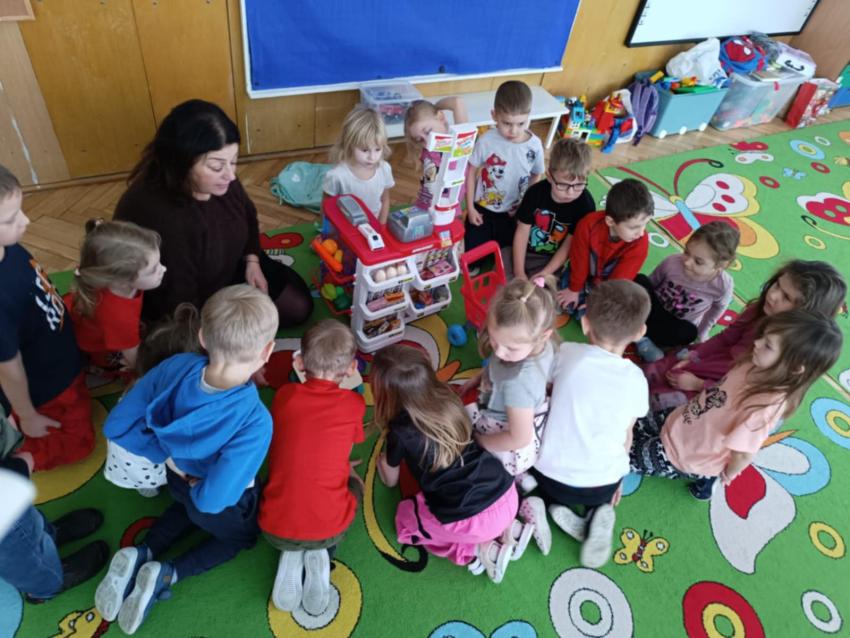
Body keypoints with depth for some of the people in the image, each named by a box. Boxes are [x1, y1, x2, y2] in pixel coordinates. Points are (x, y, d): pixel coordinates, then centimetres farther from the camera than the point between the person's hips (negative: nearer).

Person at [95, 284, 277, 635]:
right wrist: (199, 491, -15)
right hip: (225, 509, -4)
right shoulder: (254, 421, -42)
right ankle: (165, 575, 12)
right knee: (241, 536, 31)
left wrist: (169, 458, -10)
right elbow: (214, 498, -37)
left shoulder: (176, 366, -28)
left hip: (180, 482, 5)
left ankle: (139, 555, 17)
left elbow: (116, 426, -18)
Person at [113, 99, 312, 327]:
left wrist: (252, 260, -6)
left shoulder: (219, 180, -17)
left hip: (230, 268, 6)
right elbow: (178, 307, -33)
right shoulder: (157, 220, -40)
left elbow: (247, 215, 6)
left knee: (299, 307, 4)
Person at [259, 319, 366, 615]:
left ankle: (291, 556, 8)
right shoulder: (354, 404, -6)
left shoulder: (284, 395, -2)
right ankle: (320, 555, 6)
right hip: (328, 530, -1)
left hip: (274, 530, 2)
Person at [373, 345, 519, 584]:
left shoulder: (400, 432, -9)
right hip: (508, 495, 6)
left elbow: (390, 481, 12)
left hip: (474, 519, -5)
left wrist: (382, 462, 35)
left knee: (405, 519, 21)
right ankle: (507, 527, 15)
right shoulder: (448, 400, 2)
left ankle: (478, 550, 5)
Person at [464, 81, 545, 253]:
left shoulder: (535, 145, -15)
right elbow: (471, 172, -7)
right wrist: (470, 208, -5)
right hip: (483, 209, -1)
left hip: (514, 213, 1)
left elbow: (536, 176, 2)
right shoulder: (486, 141, -19)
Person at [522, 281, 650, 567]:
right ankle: (596, 514, 3)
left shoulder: (566, 353, -15)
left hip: (550, 478, -1)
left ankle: (550, 508, 2)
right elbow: (626, 436, 2)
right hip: (603, 486, 2)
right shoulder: (636, 379, -9)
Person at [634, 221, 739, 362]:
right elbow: (651, 283, -7)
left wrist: (702, 333, 6)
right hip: (654, 309, 1)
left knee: (688, 333, -35)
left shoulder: (723, 285, -26)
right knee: (640, 280, -27)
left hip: (680, 325, 0)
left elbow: (719, 307, -3)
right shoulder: (673, 262, -27)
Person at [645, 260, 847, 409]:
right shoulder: (760, 309, -9)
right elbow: (726, 338, 4)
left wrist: (696, 384, -22)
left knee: (657, 400, -15)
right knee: (649, 372, -1)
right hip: (717, 360, 6)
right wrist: (690, 357, -6)